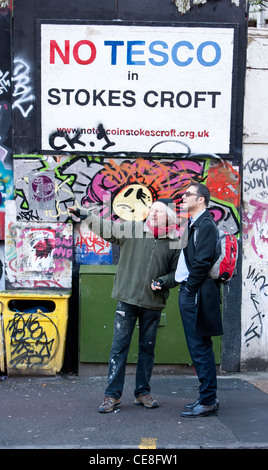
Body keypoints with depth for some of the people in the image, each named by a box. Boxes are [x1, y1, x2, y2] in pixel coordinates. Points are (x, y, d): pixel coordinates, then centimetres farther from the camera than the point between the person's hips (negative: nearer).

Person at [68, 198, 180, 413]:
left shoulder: (175, 243, 2)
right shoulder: (132, 229, 2)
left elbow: (177, 272, 7)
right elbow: (107, 228, 1)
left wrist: (163, 281, -10)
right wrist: (85, 215, -9)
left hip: (153, 303, 1)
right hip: (127, 300, -1)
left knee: (147, 348, 11)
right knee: (119, 346, 0)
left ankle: (143, 392, 25)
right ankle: (112, 395, 7)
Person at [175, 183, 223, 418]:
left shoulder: (206, 224, -13)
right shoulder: (194, 224, 18)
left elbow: (202, 262, -20)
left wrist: (190, 289, -15)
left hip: (196, 295, -10)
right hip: (189, 294, 10)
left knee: (200, 348, -5)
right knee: (198, 348, 14)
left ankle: (208, 401, 2)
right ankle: (207, 397, 22)